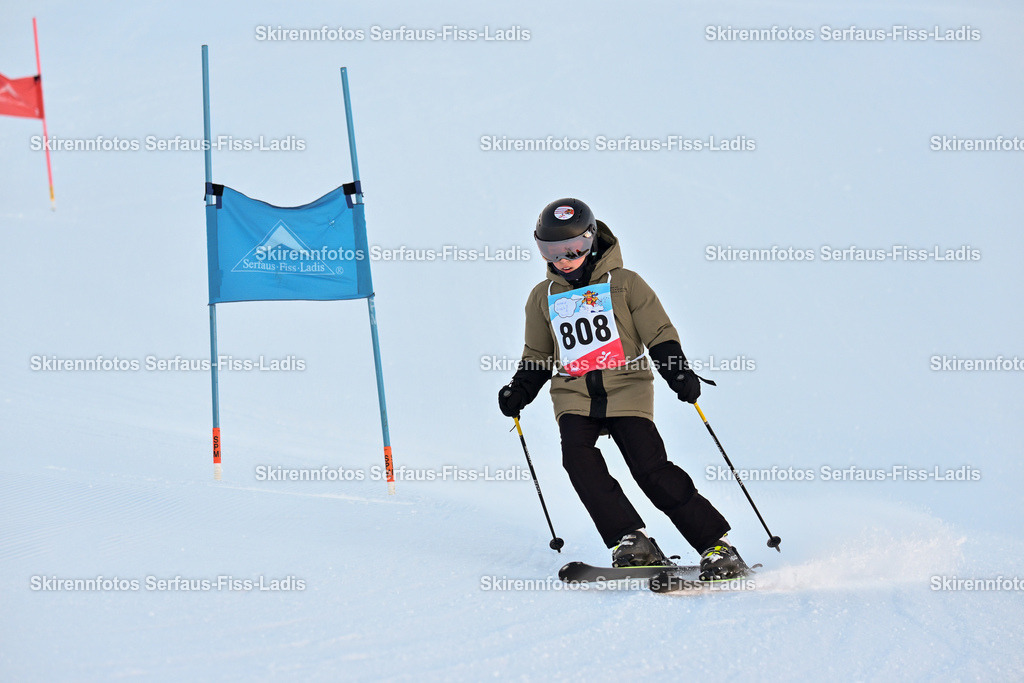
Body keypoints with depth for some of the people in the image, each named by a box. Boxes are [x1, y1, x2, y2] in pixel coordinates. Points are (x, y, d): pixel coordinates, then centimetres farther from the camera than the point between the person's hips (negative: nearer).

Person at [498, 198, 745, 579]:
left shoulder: (624, 284, 4)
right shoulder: (543, 298, 15)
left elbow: (660, 334, 3)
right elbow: (537, 357, 25)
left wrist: (678, 371, -14)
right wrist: (520, 391, 8)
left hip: (627, 390, -3)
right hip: (574, 395, 3)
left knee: (652, 469, -17)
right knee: (577, 454, -26)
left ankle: (716, 546, -8)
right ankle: (630, 541, -24)